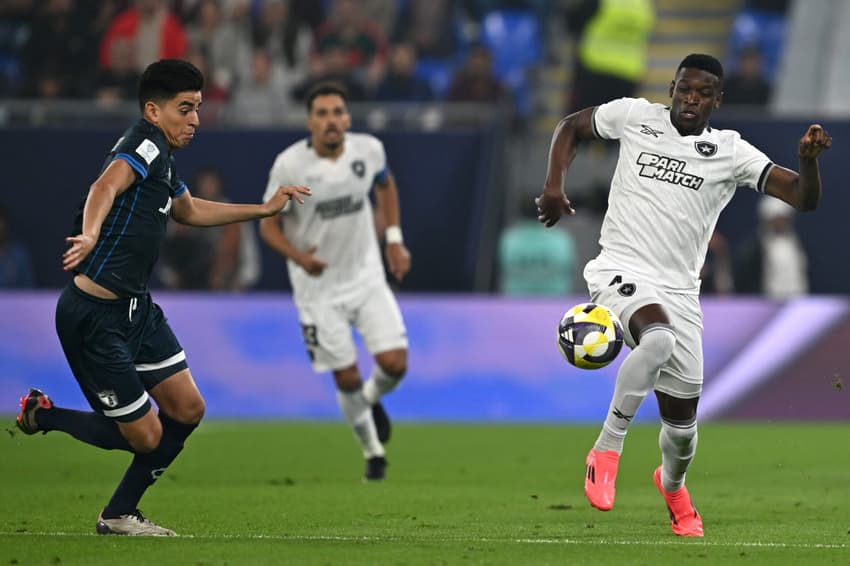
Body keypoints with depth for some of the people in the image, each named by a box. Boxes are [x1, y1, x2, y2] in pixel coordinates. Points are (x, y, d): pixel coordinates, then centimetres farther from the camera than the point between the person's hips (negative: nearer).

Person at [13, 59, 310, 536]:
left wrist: (264, 209, 36)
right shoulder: (146, 144, -16)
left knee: (187, 410, 8)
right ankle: (42, 416, 18)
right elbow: (107, 186, -37)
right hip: (95, 318, -10)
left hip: (137, 310, 10)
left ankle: (119, 515, 21)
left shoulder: (163, 160, 12)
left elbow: (190, 210, 34)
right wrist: (91, 233, -58)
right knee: (145, 435, -3)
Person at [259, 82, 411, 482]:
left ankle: (372, 399, 28)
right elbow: (268, 224, -9)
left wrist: (394, 239, 7)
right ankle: (372, 450, 26)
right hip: (319, 287, -2)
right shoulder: (289, 166, -19)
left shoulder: (369, 150, -10)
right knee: (347, 378, 1)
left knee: (395, 363, -9)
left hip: (367, 275, 2)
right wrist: (298, 257, -28)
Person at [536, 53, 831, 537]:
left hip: (679, 292, 2)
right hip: (621, 273, -2)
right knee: (658, 339, -38)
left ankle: (673, 485, 43)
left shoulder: (732, 152, 0)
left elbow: (804, 198, -7)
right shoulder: (635, 116, 2)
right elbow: (571, 127, 19)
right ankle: (607, 449, -24)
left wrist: (808, 160, -28)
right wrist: (555, 185, 5)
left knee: (682, 426, 7)